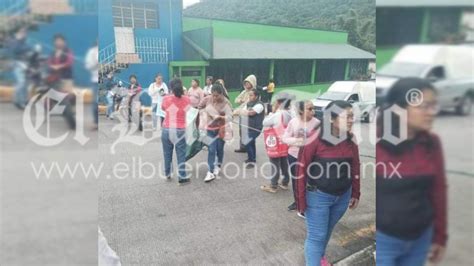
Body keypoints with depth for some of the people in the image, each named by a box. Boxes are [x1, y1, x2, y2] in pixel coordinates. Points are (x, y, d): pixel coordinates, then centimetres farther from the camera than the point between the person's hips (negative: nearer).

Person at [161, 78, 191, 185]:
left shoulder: (166, 98, -6)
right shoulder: (186, 99, -7)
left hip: (167, 130, 1)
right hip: (180, 131, -1)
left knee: (167, 153, 16)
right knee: (181, 154, 5)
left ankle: (167, 174, 30)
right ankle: (182, 178, 9)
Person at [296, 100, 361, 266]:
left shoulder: (351, 140, -5)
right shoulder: (315, 140, -21)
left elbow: (355, 168, 6)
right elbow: (302, 170, -16)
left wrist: (355, 193, 10)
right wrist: (301, 199, -12)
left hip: (342, 196, 5)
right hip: (318, 196, -5)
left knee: (327, 230, 24)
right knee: (316, 235, 4)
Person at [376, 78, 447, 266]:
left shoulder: (431, 143, -3)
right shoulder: (375, 144, -19)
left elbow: (438, 190, 5)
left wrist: (440, 236, 11)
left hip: (420, 239, 5)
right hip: (382, 239, -5)